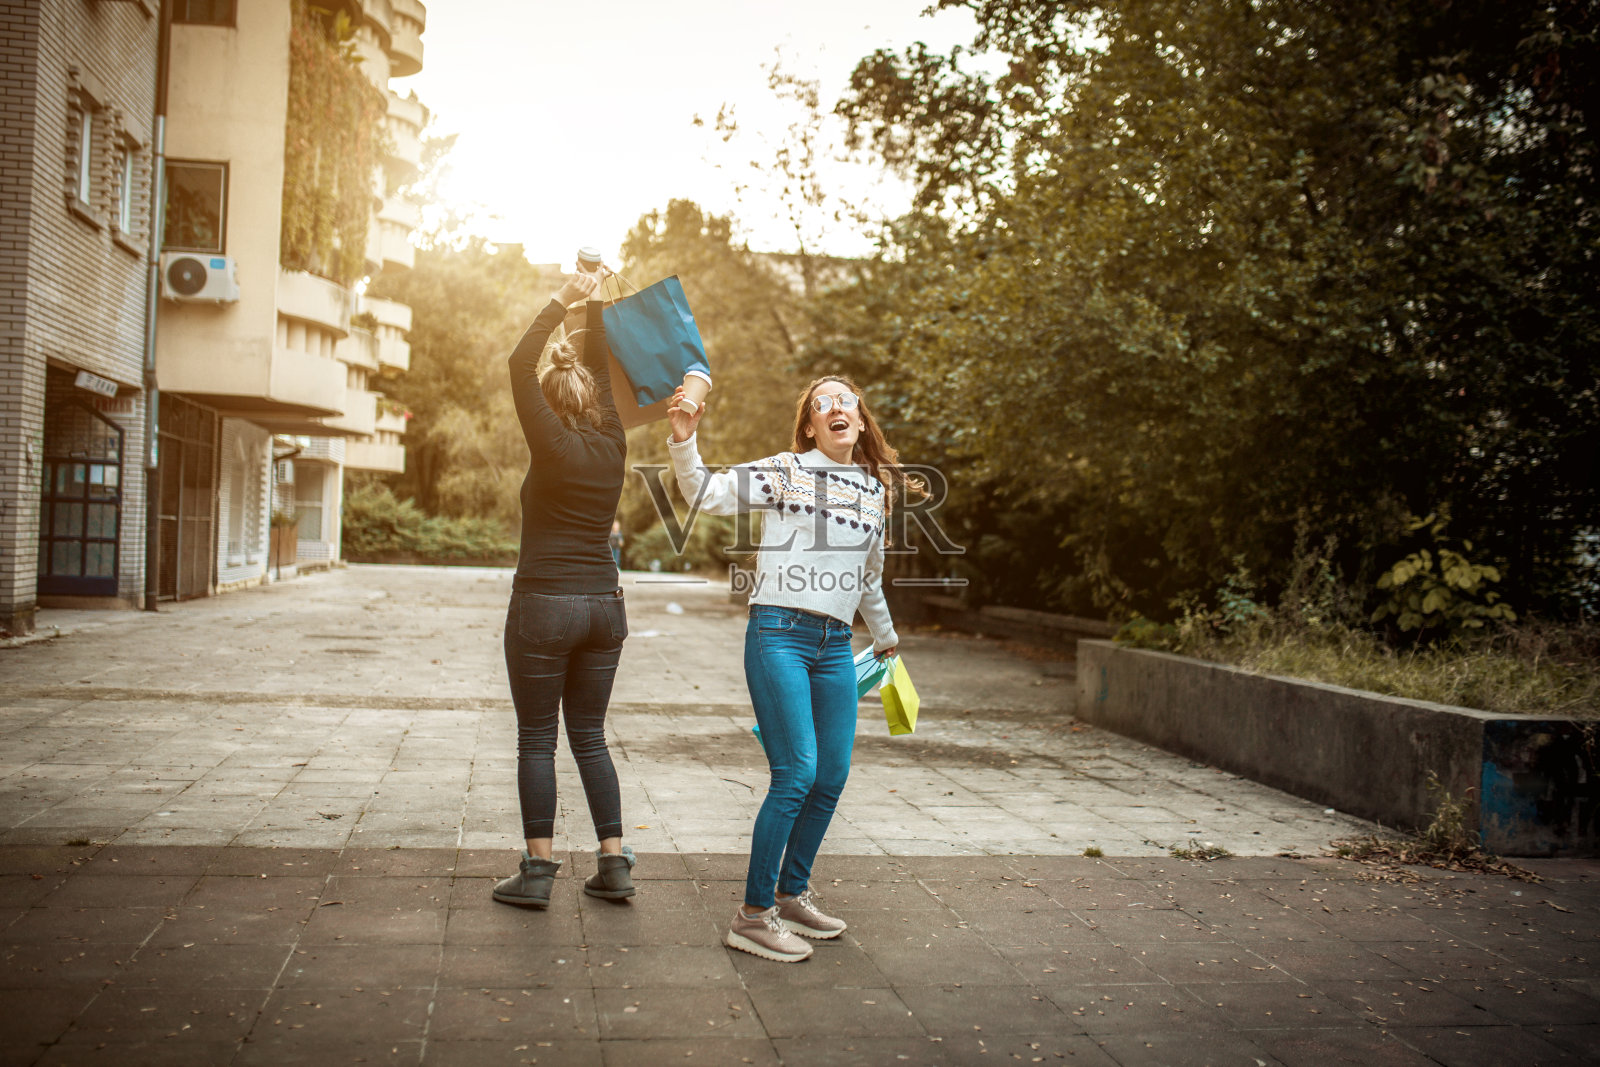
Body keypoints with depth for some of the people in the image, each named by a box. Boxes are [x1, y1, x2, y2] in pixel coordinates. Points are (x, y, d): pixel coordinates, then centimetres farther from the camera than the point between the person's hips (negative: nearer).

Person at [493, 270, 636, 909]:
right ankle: (614, 863, 12)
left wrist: (563, 301, 1)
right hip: (604, 606, 5)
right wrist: (591, 305, 19)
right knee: (590, 737, 13)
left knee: (537, 740, 3)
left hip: (544, 605, -5)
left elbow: (520, 365, -3)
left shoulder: (554, 446, -9)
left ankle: (537, 871, 5)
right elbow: (601, 369, 18)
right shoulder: (612, 444, 4)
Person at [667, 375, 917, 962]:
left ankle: (792, 893, 25)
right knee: (796, 775, -12)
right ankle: (752, 915, -1)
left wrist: (885, 637, 38)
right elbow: (707, 495, -7)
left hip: (835, 646, 6)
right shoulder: (784, 471, 0)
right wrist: (684, 442, -23)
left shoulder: (876, 491, 15)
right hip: (778, 633, -6)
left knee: (832, 778, 7)